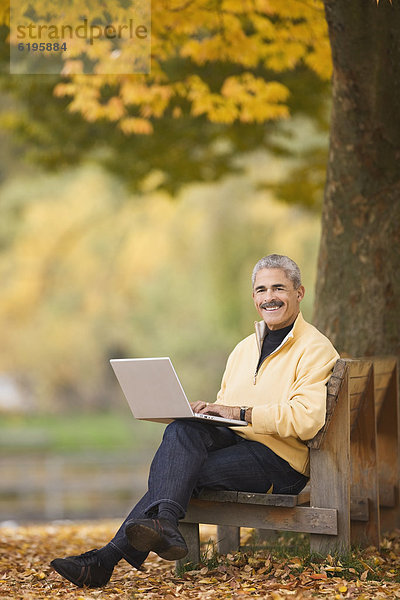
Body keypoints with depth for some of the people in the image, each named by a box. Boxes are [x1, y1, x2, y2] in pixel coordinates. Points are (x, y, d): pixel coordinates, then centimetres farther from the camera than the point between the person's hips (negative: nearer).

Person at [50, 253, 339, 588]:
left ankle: (110, 557, -33)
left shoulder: (315, 350, -2)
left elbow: (306, 419, -17)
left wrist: (239, 412, -19)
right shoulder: (244, 348, 23)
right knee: (183, 429, -26)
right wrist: (207, 410, 0)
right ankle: (164, 525, -39)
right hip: (232, 442, 6)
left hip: (280, 460, -6)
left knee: (183, 472, -26)